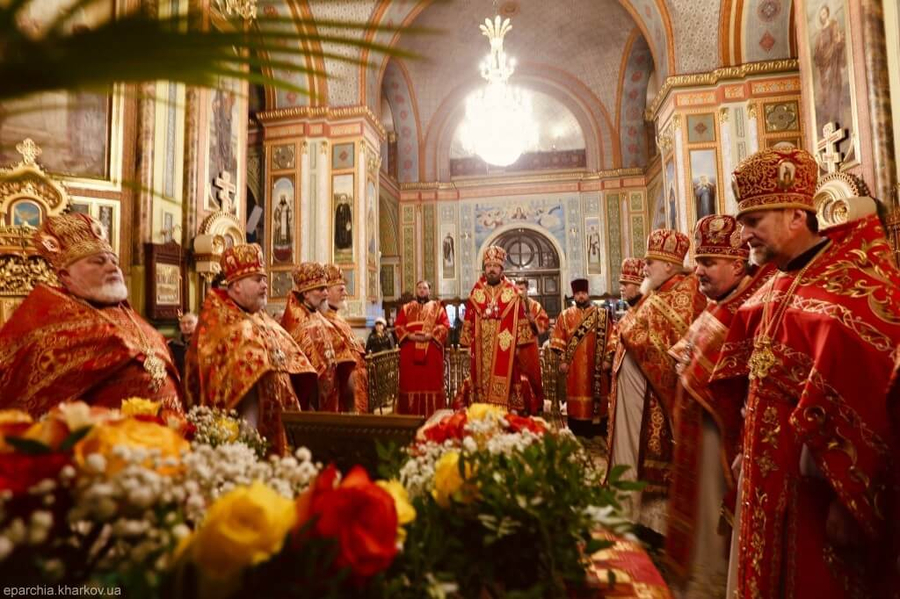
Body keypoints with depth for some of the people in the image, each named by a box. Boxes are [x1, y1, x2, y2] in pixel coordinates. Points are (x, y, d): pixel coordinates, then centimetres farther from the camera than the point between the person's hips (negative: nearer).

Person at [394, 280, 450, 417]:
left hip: (431, 352, -1)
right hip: (410, 352, 2)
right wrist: (410, 336, -11)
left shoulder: (437, 307, 12)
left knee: (432, 382, -2)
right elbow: (398, 325, 6)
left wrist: (430, 335, -14)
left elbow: (445, 325, 0)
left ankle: (432, 415, 4)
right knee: (411, 382, 1)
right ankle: (410, 414, 8)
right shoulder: (406, 308, 16)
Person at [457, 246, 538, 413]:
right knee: (482, 381, 4)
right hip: (481, 349, 2)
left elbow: (520, 321, 2)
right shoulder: (476, 292, 7)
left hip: (505, 348, -2)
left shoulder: (512, 292, 2)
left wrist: (517, 345, -1)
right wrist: (469, 344, 5)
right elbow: (468, 322, 9)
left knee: (503, 386, -2)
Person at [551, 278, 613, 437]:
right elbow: (558, 339, 2)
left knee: (596, 396, 6)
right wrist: (562, 360, -4)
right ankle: (577, 433, 14)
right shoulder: (565, 315, 5)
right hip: (574, 365, 0)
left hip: (596, 365, 0)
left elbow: (610, 338, 3)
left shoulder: (601, 314, 4)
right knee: (576, 397, 3)